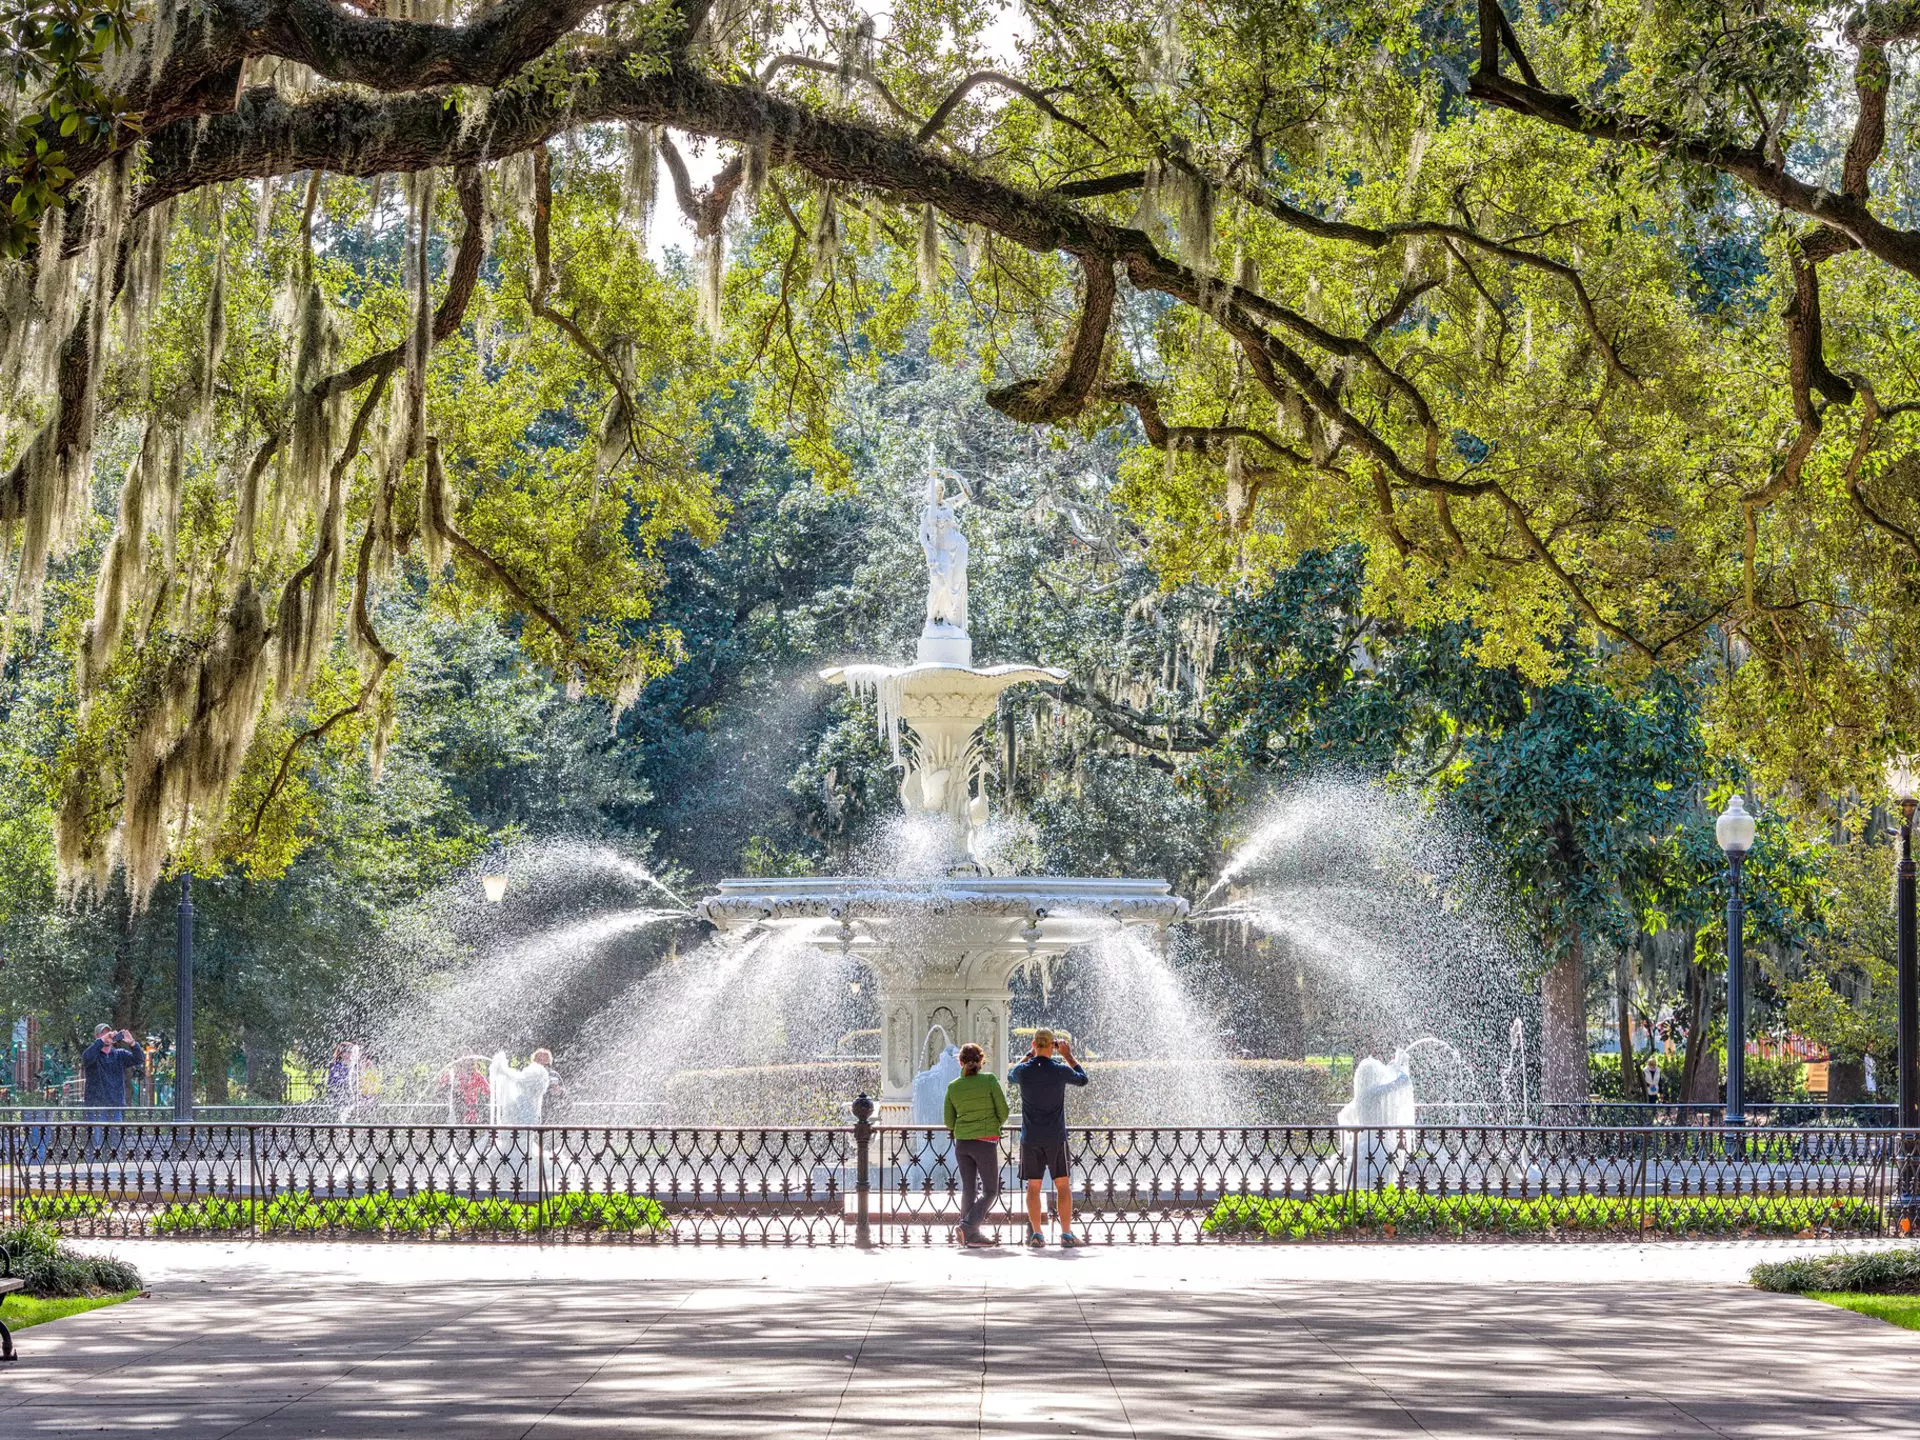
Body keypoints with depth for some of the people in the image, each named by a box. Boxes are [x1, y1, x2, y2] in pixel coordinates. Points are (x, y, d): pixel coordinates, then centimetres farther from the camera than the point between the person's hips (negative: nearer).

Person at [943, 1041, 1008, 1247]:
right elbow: (1003, 1112, -5)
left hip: (962, 1142, 4)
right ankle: (968, 1226, -15)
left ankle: (972, 1235, 12)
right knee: (990, 1191, 4)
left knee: (968, 1189, 13)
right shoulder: (989, 1080, -9)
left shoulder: (953, 1087, 2)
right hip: (986, 1142, -4)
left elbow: (949, 1122, 6)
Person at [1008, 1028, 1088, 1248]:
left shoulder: (1024, 1071, -5)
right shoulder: (1060, 1070, -9)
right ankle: (1066, 1233, 2)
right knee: (1063, 1185, 6)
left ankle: (1036, 1234, 2)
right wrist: (1069, 1056, 21)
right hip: (1056, 1138, -1)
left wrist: (1029, 1055, 24)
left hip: (1030, 1138, 1)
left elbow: (1011, 1077, 21)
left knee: (1033, 1186, 6)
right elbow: (1082, 1079, 13)